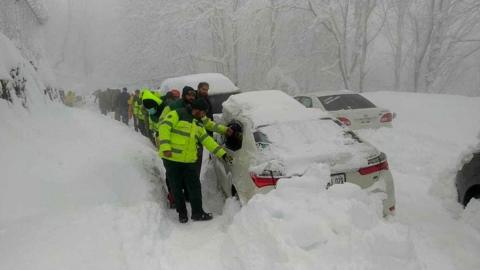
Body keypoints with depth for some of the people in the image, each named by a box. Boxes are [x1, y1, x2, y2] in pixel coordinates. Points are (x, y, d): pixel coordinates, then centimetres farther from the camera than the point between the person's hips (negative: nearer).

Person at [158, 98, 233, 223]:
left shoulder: (198, 124, 16)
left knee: (195, 187, 4)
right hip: (172, 159, -6)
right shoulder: (177, 114, -8)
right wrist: (165, 147, -24)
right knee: (177, 188, 5)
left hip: (189, 161, 6)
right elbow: (164, 127, -16)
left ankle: (197, 212, 17)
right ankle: (182, 213, 20)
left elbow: (207, 140, 16)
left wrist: (222, 154, 11)